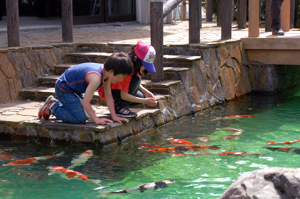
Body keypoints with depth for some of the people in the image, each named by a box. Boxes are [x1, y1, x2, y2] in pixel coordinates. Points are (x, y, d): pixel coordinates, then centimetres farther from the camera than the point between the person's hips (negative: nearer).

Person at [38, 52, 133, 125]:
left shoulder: (107, 73, -8)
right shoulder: (96, 77, -36)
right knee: (80, 118, -19)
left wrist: (114, 116, -5)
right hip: (63, 88, -10)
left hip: (75, 89, 10)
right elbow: (85, 101, -32)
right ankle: (52, 107, 0)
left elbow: (109, 97, -1)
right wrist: (96, 119, -31)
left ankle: (57, 104, 24)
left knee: (87, 114, 15)